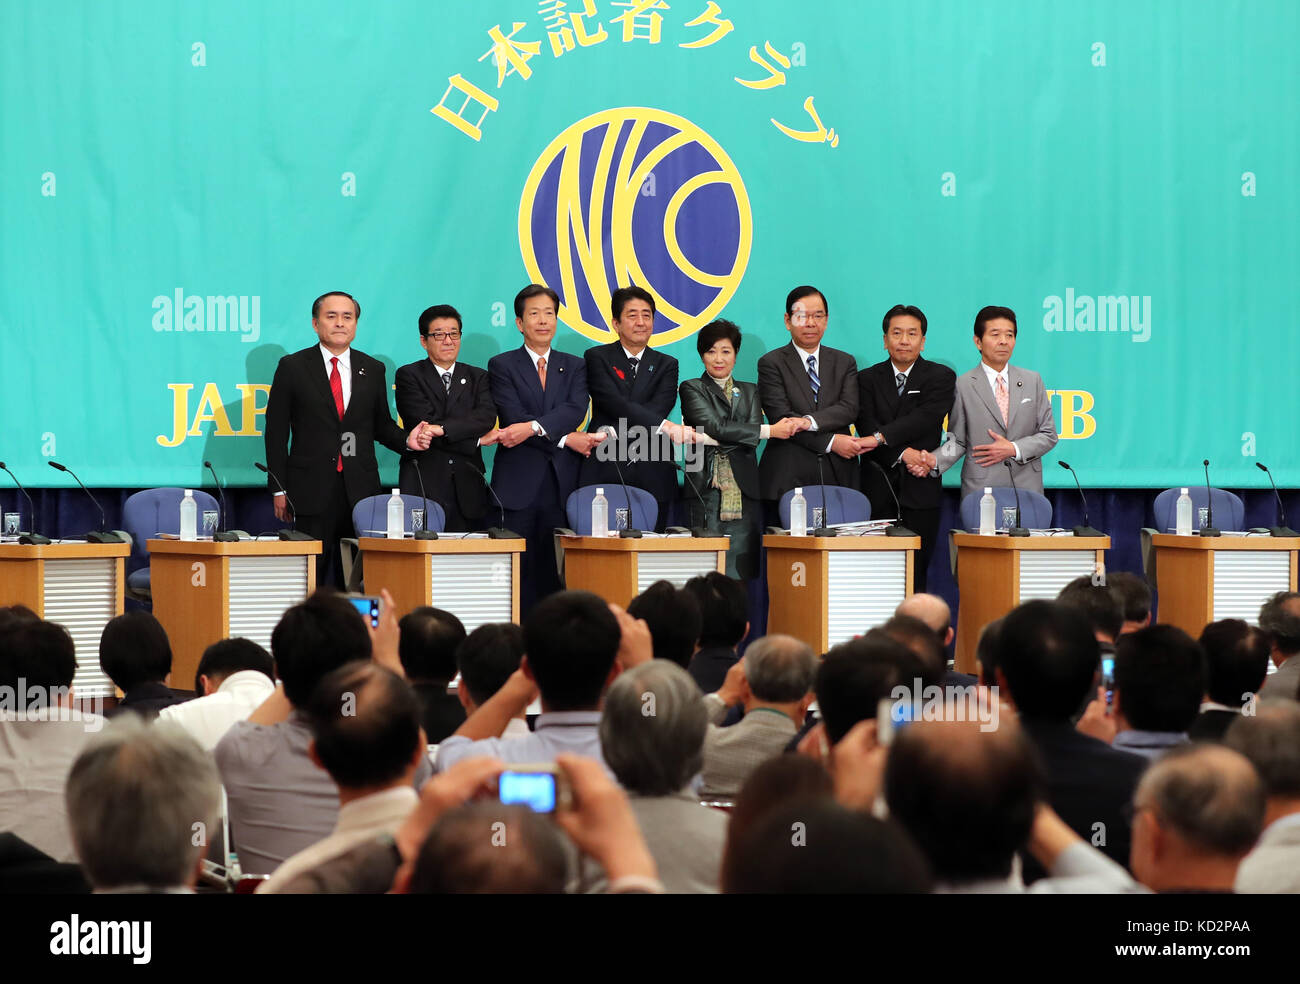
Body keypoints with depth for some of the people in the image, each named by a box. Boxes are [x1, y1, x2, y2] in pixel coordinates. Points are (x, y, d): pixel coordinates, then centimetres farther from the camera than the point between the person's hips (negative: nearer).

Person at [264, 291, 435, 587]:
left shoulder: (373, 370, 11)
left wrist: (406, 440, -4)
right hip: (312, 492, -2)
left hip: (361, 491, 2)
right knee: (311, 577, -3)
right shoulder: (293, 367, 3)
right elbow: (276, 431, 3)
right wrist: (279, 489, -2)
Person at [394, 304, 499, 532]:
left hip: (467, 488, 3)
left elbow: (488, 417, -4)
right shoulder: (408, 376, 6)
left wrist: (443, 428, -18)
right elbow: (424, 422, -7)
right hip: (424, 485, -3)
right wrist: (477, 440, -6)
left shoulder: (478, 378, 16)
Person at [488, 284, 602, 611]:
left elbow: (575, 410, -4)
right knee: (519, 569, -4)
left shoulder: (574, 367, 15)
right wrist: (565, 439, -11)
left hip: (561, 483, 2)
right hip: (519, 483, -2)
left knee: (554, 572, -1)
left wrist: (532, 427, -19)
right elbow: (513, 416, -6)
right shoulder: (501, 366, 7)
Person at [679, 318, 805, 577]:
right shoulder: (692, 389, 8)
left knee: (741, 571, -4)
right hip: (707, 491, -3)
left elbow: (751, 435, 3)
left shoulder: (750, 392, 20)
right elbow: (715, 427, -8)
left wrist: (707, 439, -11)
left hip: (743, 492, 3)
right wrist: (770, 431, -9)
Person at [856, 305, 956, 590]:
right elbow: (866, 425, -2)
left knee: (915, 574, -2)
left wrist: (881, 436, -20)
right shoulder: (868, 379, 11)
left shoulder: (940, 377, 7)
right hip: (878, 488, 1)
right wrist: (903, 454, -16)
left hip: (920, 491, -1)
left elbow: (926, 417, -9)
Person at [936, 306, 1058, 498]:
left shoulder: (1032, 381, 10)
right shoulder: (963, 386, 2)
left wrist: (1014, 450, -6)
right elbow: (957, 441, 4)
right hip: (980, 489, -2)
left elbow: (1048, 435, 9)